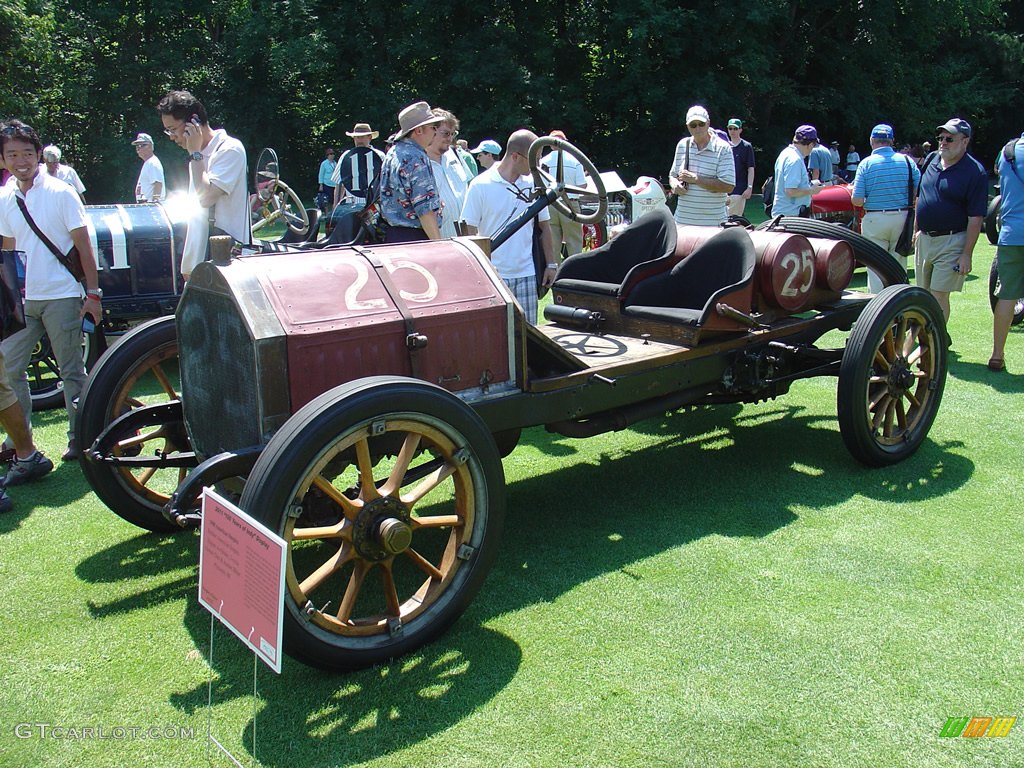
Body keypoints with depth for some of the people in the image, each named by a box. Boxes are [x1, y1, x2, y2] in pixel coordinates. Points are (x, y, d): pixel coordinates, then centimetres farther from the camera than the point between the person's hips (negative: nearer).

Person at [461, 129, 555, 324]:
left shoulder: (534, 184, 6)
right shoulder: (480, 185, -5)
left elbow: (544, 227, 14)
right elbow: (469, 232, -3)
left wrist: (551, 264, 11)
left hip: (526, 273, 4)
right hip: (493, 276, -3)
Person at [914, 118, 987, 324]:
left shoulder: (975, 172, -11)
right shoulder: (931, 160, 7)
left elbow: (976, 218, -14)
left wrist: (967, 254, -17)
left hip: (952, 242, -6)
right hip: (924, 239, 6)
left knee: (939, 296, -8)